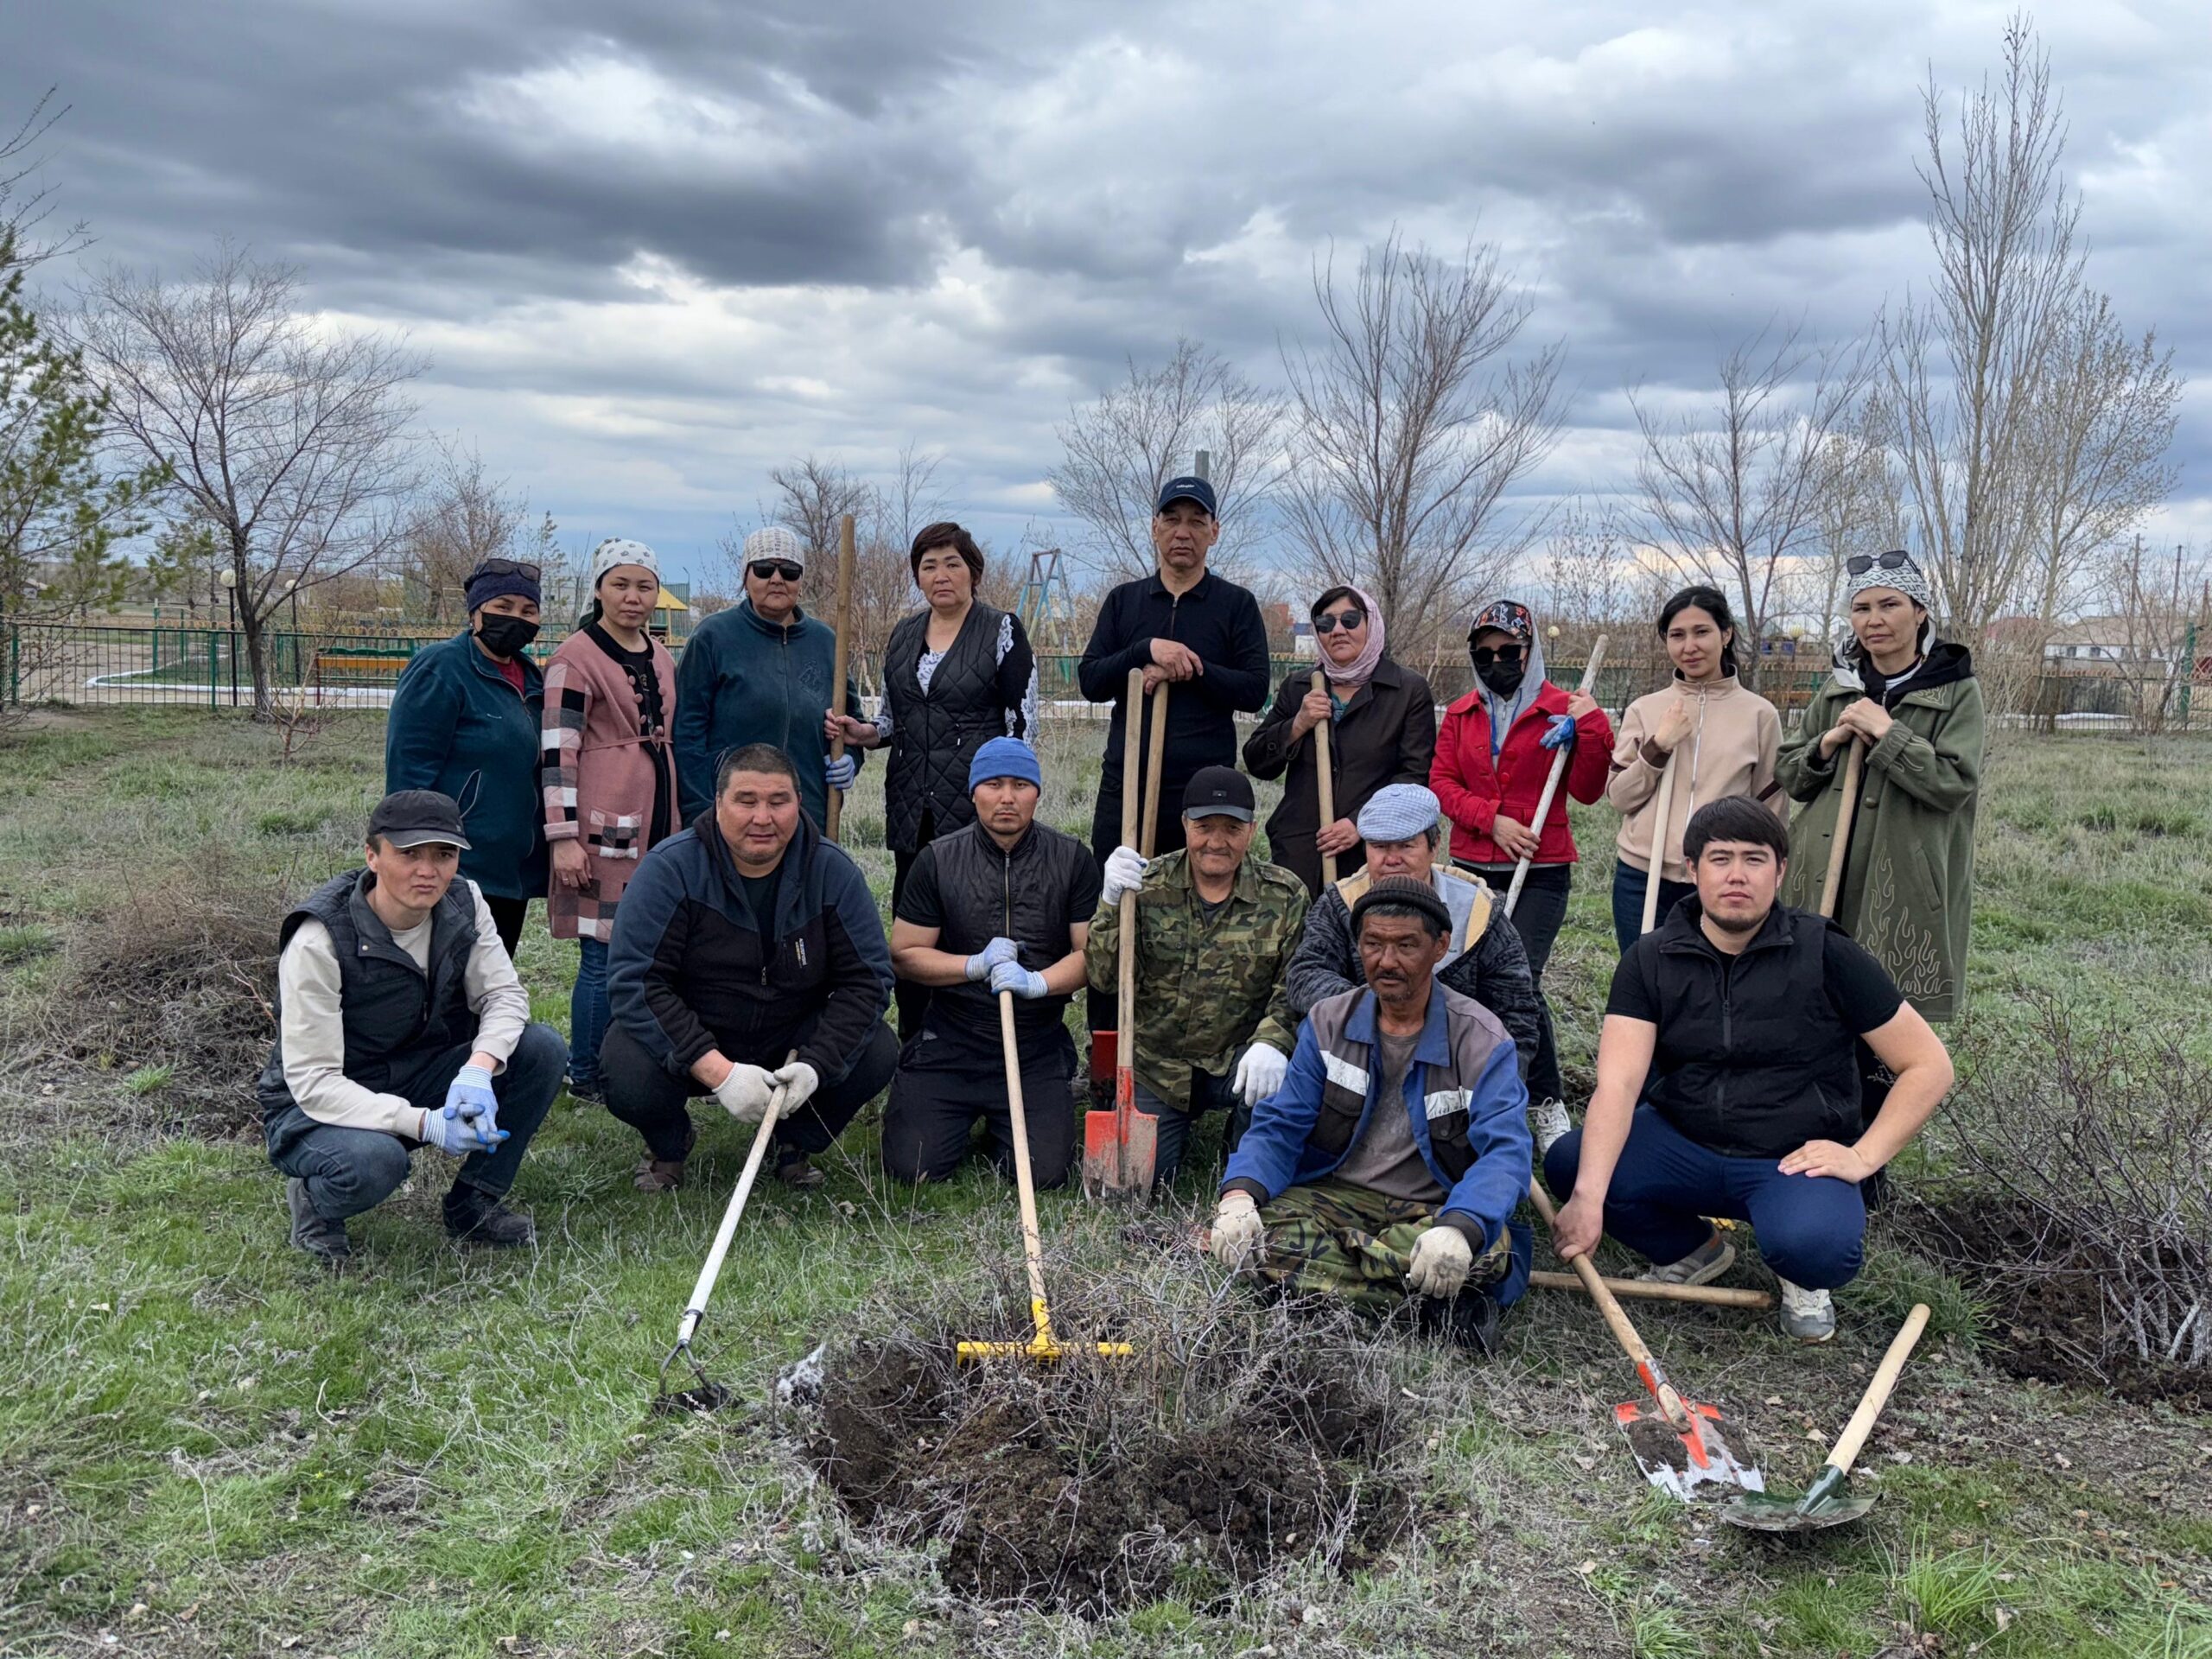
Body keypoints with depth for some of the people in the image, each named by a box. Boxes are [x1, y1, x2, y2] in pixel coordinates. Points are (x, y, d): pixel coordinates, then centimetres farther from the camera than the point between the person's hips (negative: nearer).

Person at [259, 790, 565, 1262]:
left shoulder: (463, 905, -7)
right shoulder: (319, 940, -24)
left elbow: (504, 994, -7)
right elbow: (311, 1081, -26)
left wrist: (478, 1068, -30)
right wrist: (424, 1123, -37)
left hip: (417, 1077, 5)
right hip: (317, 1108, -5)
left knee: (541, 1048, -17)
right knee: (373, 1161, -39)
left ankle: (473, 1205, -2)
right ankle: (312, 1195, -1)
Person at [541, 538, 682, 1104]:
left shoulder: (662, 659, 16)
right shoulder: (576, 658, -8)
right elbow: (558, 752, -13)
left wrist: (675, 824, 24)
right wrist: (563, 838, -18)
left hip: (656, 822, 7)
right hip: (605, 825, -7)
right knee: (605, 956, -3)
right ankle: (585, 1076, 11)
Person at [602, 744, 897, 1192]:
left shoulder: (832, 871, -9)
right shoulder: (670, 868, -17)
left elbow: (866, 979, -9)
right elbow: (635, 981, -23)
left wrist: (814, 1065, -25)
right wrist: (717, 1072, -32)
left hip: (793, 1040, 2)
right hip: (685, 1039, -2)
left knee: (877, 1054, -23)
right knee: (628, 1076, -32)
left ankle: (798, 1142, 9)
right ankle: (669, 1144, 7)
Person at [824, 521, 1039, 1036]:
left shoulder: (1002, 630, -2)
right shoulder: (904, 633, 14)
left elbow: (1022, 723, -5)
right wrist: (863, 733, -2)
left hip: (976, 801, -5)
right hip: (913, 807, 6)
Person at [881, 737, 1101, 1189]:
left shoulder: (1073, 859, 0)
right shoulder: (938, 860, 0)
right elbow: (904, 955, 1)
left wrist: (1037, 982, -19)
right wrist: (976, 965, -13)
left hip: (1038, 1048, 0)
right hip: (948, 1044, 0)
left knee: (1045, 1174, -14)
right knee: (912, 1168, -11)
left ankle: (1000, 1121, 21)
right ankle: (964, 1115, 23)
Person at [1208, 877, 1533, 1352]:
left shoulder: (1481, 1041, -7)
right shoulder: (1329, 1023, 4)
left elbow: (1505, 1150, -20)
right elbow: (1280, 1124, -1)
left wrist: (1459, 1228, -42)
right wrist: (1240, 1193, -25)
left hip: (1434, 1211, -2)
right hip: (1335, 1199, 3)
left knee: (1487, 1250, -36)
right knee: (1251, 1225, -30)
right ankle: (1434, 1306, -26)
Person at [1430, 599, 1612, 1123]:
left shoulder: (1562, 711, 1)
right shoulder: (1460, 714, 11)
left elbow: (1587, 791, -4)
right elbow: (1442, 783, 4)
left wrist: (1592, 728, -15)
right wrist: (1492, 820, -10)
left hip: (1540, 873, -4)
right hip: (1473, 868, 4)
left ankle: (1548, 1101, 3)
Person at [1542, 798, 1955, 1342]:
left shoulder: (1826, 955, -6)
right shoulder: (1650, 960, -3)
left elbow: (1929, 1065, -2)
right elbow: (1618, 1083, -17)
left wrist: (1862, 1157, -13)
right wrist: (1588, 1196, -32)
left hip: (1796, 1158, -3)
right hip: (1682, 1145, 3)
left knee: (1815, 1247, -36)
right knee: (1567, 1164, -23)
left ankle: (1802, 1278, 6)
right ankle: (1695, 1251, 8)